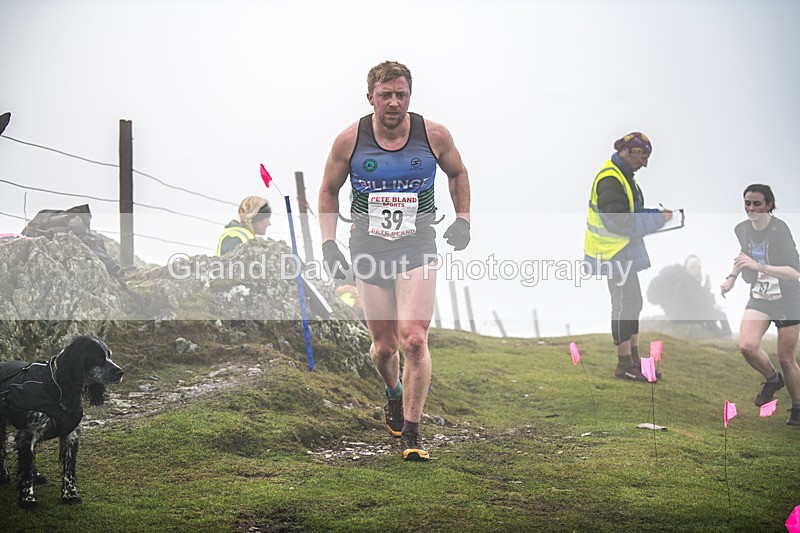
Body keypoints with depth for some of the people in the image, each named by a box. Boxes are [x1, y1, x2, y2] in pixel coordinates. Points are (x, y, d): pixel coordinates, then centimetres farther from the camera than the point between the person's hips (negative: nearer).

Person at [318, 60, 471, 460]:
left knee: (414, 339, -17)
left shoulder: (434, 135, -4)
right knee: (384, 346, 8)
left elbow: (457, 173, 17)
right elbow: (328, 192, 10)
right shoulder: (349, 141, -5)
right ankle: (393, 394, 44)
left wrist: (463, 219, 6)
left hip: (418, 250, -1)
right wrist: (328, 243, 2)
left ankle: (411, 434, -6)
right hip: (369, 252, 1)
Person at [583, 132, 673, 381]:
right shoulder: (610, 180, -20)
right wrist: (657, 219, -18)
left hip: (625, 253, 11)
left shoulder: (623, 176, 14)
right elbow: (621, 222, -26)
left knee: (633, 304, 15)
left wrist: (655, 214, 4)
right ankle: (624, 365, 3)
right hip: (615, 255, -11)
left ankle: (634, 359, 24)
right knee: (624, 305, -5)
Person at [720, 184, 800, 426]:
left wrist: (759, 266, -38)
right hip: (759, 297, 5)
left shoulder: (779, 230, -22)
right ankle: (772, 379, 12)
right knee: (747, 346, -18)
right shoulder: (742, 229, -3)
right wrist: (732, 277, 12)